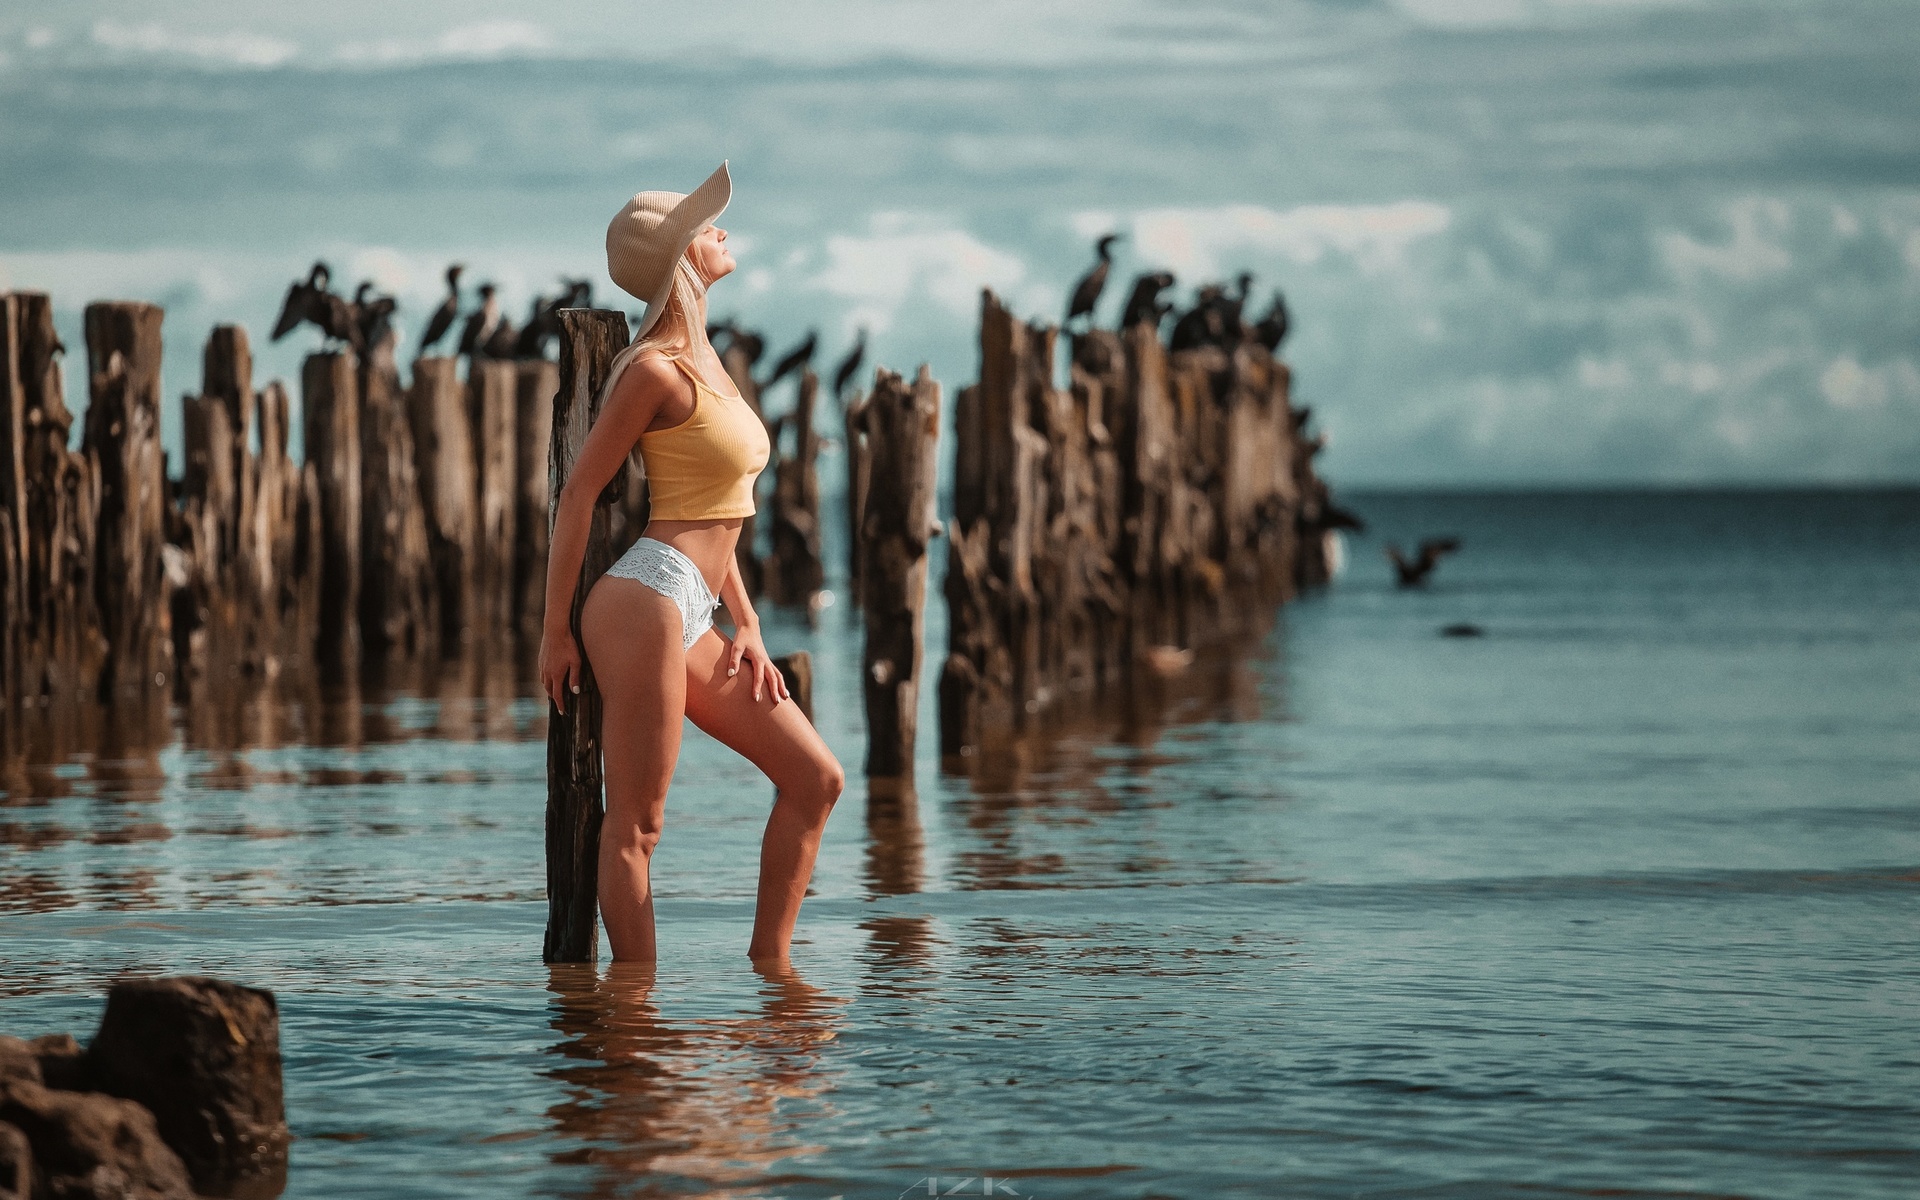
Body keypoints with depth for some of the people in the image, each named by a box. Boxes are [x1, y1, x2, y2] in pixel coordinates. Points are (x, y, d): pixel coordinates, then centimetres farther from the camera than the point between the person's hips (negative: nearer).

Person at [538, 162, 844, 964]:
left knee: (814, 779, 9)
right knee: (635, 824, -7)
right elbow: (577, 493, -9)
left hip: (689, 618, 10)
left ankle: (768, 967, 12)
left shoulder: (703, 363, 18)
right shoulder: (655, 370, -9)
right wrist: (555, 632, -8)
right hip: (647, 599, -10)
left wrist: (747, 625, 15)